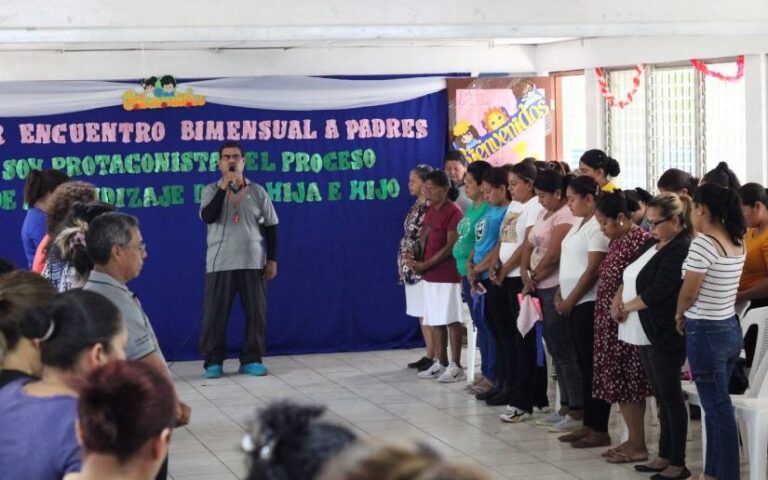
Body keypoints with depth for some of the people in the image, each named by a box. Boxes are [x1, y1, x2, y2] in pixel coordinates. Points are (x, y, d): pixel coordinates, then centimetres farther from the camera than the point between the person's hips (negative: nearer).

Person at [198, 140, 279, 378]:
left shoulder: (257, 191, 5)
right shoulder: (212, 190, 2)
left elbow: (271, 226, 9)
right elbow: (208, 217, -17)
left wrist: (272, 260, 3)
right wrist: (224, 187, -19)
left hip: (253, 263, 1)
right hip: (220, 264, -1)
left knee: (256, 313, 1)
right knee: (215, 314, -2)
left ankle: (251, 360, 11)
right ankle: (213, 361, 6)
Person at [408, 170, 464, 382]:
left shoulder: (453, 212, -12)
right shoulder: (431, 210, 12)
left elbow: (450, 246, -16)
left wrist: (425, 265, -16)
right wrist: (414, 258, -1)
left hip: (448, 275, -8)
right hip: (430, 275, 8)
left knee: (451, 320, -3)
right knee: (434, 321, 11)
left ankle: (455, 365, 2)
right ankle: (440, 363, 19)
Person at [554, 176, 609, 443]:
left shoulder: (596, 228, -15)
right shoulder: (579, 225, 14)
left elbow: (592, 270, -18)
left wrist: (570, 300, -13)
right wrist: (560, 295, 8)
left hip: (588, 303, -9)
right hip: (573, 303, 9)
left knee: (592, 364, -5)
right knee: (583, 363, 12)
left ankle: (599, 430, -1)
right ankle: (588, 424, 17)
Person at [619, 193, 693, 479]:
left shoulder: (680, 250, -17)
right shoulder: (655, 245, 12)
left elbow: (656, 293, -22)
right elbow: (631, 275, 16)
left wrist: (627, 307, -8)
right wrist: (618, 299, -2)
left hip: (665, 336, -9)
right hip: (647, 334, 9)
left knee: (671, 397, -3)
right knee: (661, 396, 14)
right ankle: (665, 456, 22)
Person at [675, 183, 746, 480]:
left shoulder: (703, 243, -19)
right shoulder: (737, 242, 7)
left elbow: (689, 292, -15)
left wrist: (679, 315, 4)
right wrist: (689, 315, 16)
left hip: (706, 332, -8)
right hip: (730, 328, 8)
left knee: (718, 409, -2)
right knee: (717, 406, 16)